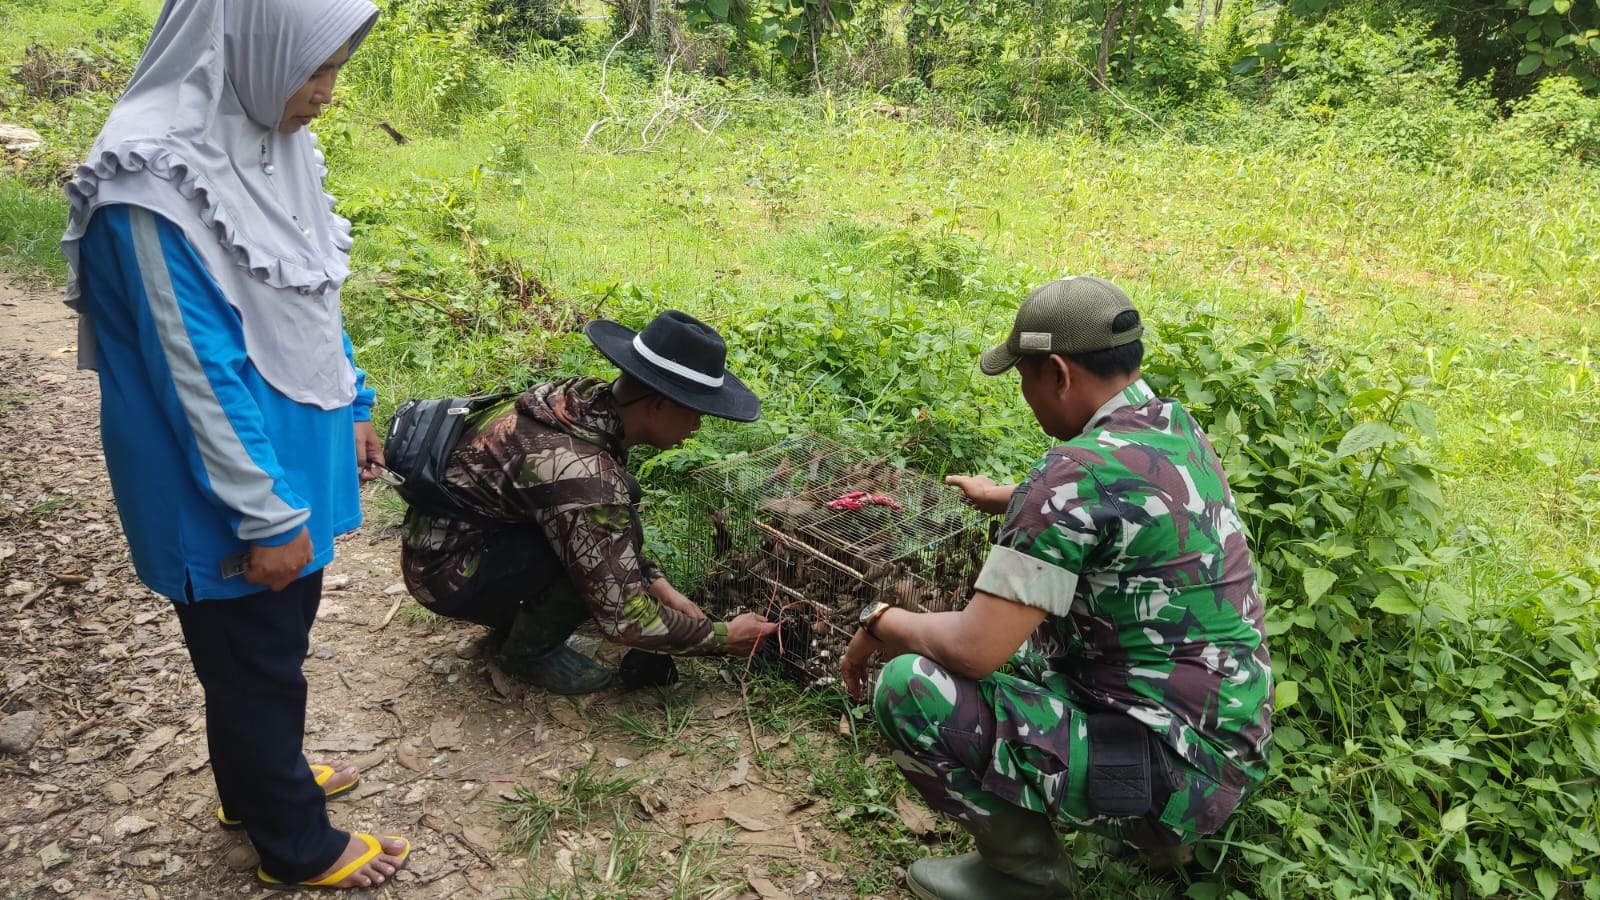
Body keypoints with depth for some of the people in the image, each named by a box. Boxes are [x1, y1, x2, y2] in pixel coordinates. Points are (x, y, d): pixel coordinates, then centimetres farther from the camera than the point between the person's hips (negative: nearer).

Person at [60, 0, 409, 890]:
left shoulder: (266, 138, 0)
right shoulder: (159, 182, -26)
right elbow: (199, 372, -24)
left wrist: (353, 405, 18)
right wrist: (267, 517, -18)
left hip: (297, 447, 8)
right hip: (232, 483, -8)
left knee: (278, 640, 25)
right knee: (255, 662, 12)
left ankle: (263, 781, 48)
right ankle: (296, 845, 32)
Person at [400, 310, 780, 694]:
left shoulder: (589, 396, -8)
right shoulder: (583, 474, -33)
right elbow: (622, 617, -26)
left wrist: (660, 586, 1)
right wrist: (721, 637, -14)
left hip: (450, 529, 9)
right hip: (448, 570, -9)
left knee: (622, 496, 5)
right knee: (611, 533, -24)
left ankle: (517, 614, 13)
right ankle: (528, 648, -1)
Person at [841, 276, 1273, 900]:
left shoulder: (1080, 472, -24)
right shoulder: (1176, 428, 3)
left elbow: (973, 649, -25)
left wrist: (880, 623, -6)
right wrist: (1002, 500, 40)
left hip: (1171, 773, -9)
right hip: (1227, 747, 9)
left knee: (910, 689, -16)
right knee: (1017, 636, 25)